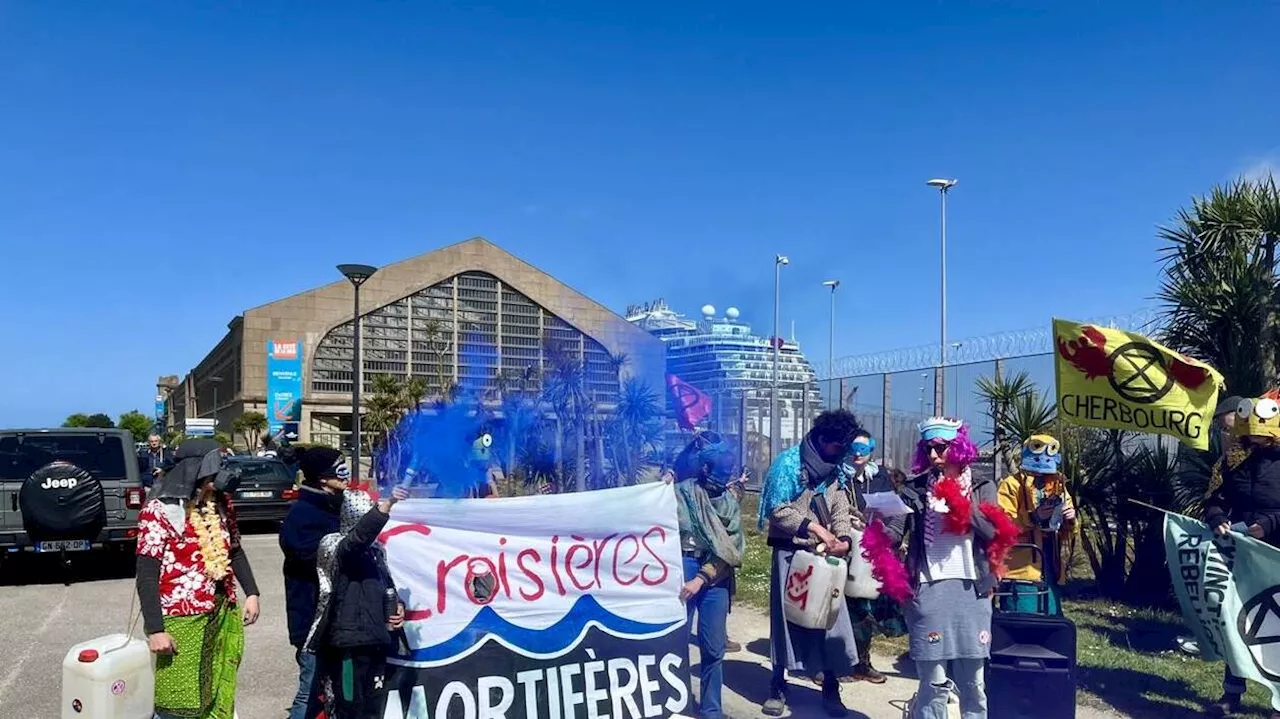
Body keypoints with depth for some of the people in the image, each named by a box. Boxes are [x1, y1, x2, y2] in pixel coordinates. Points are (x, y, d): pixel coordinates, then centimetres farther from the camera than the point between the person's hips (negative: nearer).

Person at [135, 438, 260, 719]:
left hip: (224, 616, 6)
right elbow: (146, 576, -12)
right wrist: (155, 629, -16)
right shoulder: (159, 512, -12)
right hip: (183, 621, -6)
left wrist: (251, 593, 10)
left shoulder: (220, 506, 6)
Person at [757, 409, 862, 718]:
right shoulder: (789, 463, -10)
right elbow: (777, 511, -14)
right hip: (791, 551, -4)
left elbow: (841, 508, 3)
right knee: (787, 617, 3)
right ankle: (778, 687, 16)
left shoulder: (836, 469, 8)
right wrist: (813, 526, -21)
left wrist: (844, 537, -16)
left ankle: (831, 688, 17)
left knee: (831, 616, 4)